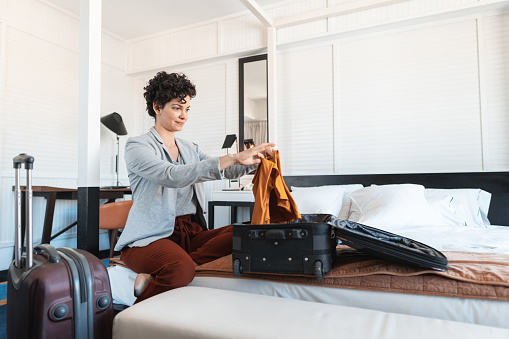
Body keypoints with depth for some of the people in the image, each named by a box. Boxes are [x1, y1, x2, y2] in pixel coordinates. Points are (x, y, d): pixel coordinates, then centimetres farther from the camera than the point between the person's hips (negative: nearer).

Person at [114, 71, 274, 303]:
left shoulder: (189, 149, 20)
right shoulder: (137, 147, -2)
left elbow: (225, 170, 9)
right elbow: (173, 176, -22)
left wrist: (254, 160, -13)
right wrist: (232, 158, -29)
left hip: (191, 232, 7)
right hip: (151, 237, -7)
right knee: (183, 269, -38)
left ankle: (153, 277, -21)